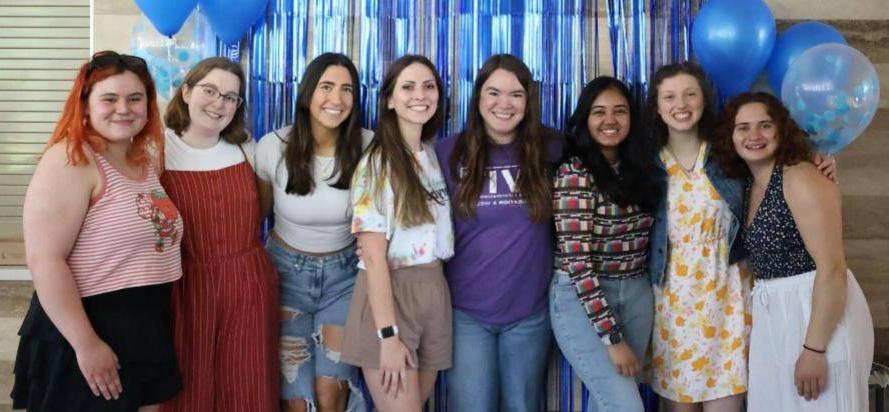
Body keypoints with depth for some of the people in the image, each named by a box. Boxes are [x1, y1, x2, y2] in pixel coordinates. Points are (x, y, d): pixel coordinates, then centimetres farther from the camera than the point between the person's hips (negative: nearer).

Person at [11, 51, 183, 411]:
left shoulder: (147, 161, 9)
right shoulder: (70, 160, -15)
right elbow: (44, 260, -21)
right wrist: (86, 344, -22)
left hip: (148, 329, 8)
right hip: (87, 328, -8)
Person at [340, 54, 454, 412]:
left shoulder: (434, 156, 9)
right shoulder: (377, 164, -11)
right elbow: (373, 255, -16)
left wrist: (435, 294, 5)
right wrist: (388, 335, -21)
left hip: (434, 294, 7)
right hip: (389, 296, -7)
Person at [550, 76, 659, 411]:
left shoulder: (635, 168, 8)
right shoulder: (575, 173, -13)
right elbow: (578, 261, -18)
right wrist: (612, 337, -19)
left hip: (637, 296, 7)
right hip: (582, 300, -6)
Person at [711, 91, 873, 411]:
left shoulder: (801, 179, -15)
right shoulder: (750, 185, 9)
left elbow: (832, 268, -21)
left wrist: (814, 348, -22)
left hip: (818, 315, -8)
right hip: (772, 318, 8)